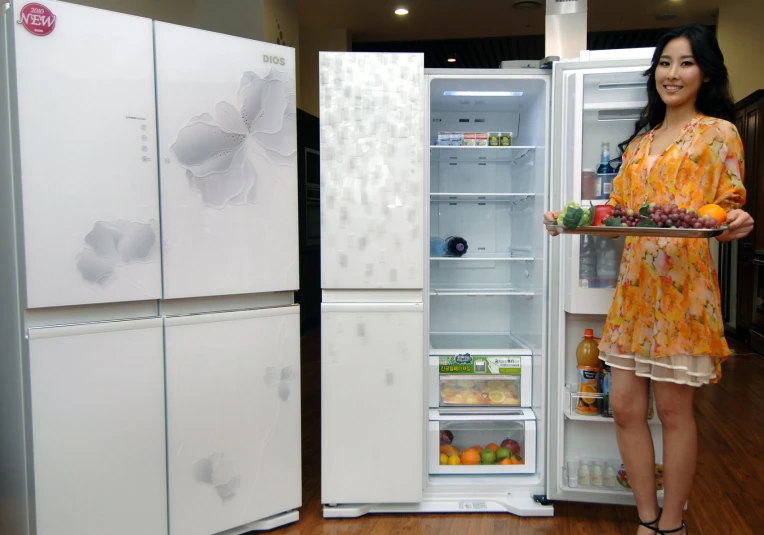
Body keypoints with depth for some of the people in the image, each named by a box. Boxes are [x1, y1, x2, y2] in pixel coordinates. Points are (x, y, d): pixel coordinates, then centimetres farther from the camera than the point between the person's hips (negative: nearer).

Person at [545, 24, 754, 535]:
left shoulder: (719, 132, 3)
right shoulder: (639, 143, 19)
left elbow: (730, 208, -2)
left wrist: (736, 222, -24)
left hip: (684, 286, -5)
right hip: (634, 285, 6)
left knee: (674, 409, 3)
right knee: (626, 406, 5)